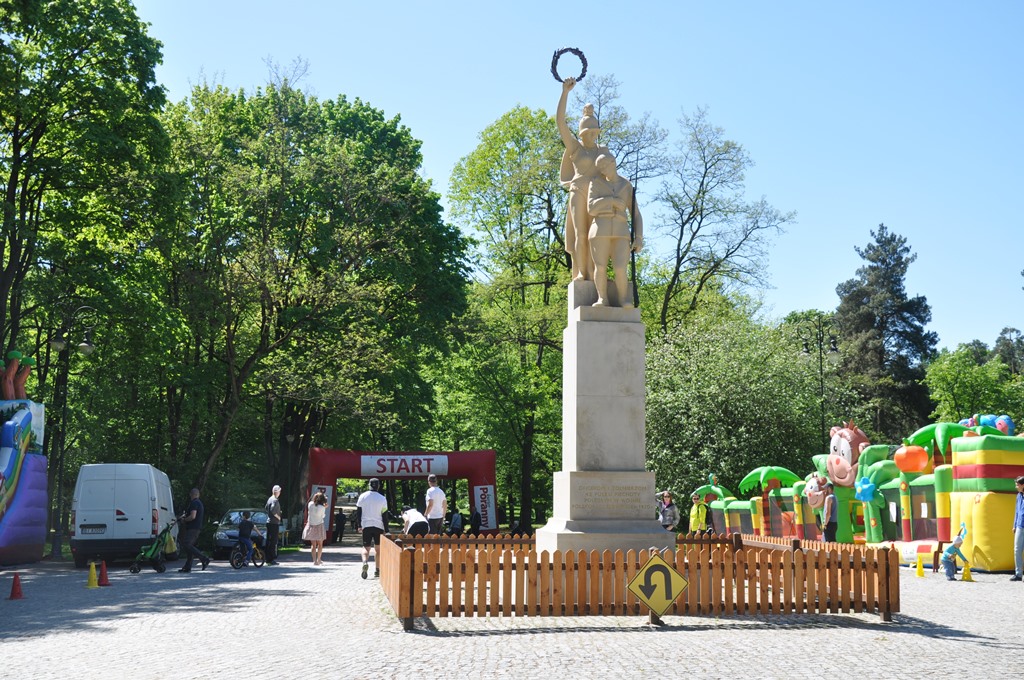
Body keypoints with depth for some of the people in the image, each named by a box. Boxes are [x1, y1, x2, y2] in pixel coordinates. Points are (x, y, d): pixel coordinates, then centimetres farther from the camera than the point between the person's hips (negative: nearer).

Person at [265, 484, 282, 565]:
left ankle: (268, 559, 16)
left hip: (269, 522, 9)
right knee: (274, 542, -5)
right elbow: (273, 510, -28)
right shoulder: (275, 500, -16)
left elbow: (266, 508, 22)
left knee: (269, 541, 12)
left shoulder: (269, 499, 11)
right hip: (274, 523, -9)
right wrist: (278, 517, -14)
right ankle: (272, 559, -5)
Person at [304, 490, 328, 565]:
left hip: (311, 526, 3)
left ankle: (314, 561, 4)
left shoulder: (310, 504, -8)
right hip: (319, 526, -3)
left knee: (313, 544, 9)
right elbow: (323, 516, -3)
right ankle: (319, 560, 17)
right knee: (320, 544, 15)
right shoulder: (322, 508, -17)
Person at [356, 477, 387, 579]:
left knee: (366, 547, 3)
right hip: (378, 525, 0)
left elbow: (359, 512, 3)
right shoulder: (382, 499, -2)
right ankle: (377, 570, 12)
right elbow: (384, 515, -2)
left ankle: (365, 562, -26)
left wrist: (359, 526, 9)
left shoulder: (363, 496, 1)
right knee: (378, 548, 12)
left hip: (366, 525, 0)